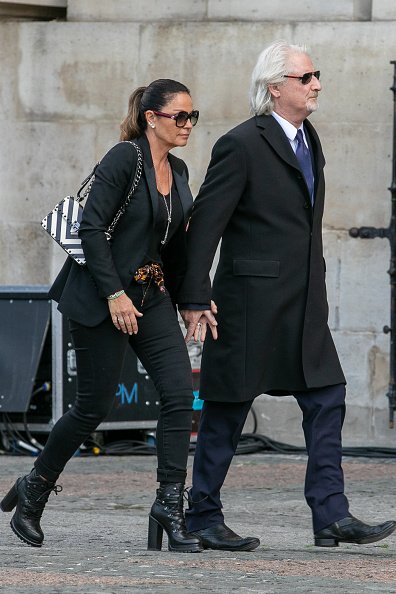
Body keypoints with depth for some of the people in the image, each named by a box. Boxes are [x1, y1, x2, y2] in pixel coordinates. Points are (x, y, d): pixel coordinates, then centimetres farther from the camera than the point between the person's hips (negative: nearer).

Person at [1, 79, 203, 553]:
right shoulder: (124, 159, -13)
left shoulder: (178, 171, 10)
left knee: (180, 394, -8)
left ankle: (170, 505, -6)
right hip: (101, 299, -7)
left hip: (152, 296, 7)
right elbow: (91, 227, -18)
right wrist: (114, 294, -20)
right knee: (94, 405, -1)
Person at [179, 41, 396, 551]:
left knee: (326, 400, 0)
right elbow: (205, 222, -13)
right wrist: (195, 298, -16)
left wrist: (315, 288, 18)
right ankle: (202, 518, 11)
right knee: (228, 408, 1)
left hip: (303, 304, 8)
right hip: (252, 299, -8)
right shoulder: (242, 145, -13)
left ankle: (331, 516, 0)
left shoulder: (308, 140, 13)